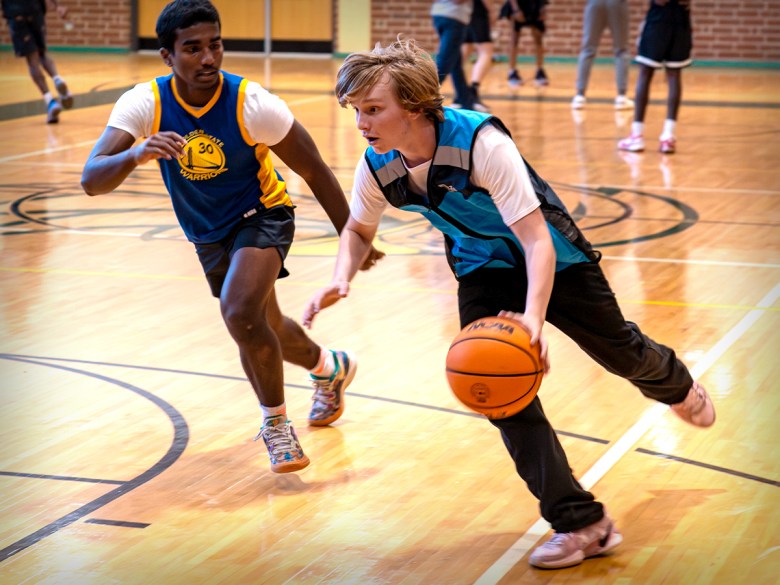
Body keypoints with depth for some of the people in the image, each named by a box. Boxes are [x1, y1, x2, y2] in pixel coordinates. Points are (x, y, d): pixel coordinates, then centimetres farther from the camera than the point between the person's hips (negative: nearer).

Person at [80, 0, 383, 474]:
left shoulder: (252, 103, -28)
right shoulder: (146, 103, -23)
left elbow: (314, 172, -16)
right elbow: (92, 181, -32)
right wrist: (137, 154, -53)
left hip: (261, 215, -4)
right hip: (207, 233, 4)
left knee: (240, 314, -29)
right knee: (264, 329, 20)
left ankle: (276, 423, -6)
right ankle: (331, 369, 53)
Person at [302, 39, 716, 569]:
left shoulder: (481, 142, -38)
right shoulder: (377, 167, -20)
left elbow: (537, 239, -40)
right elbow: (359, 230, 2)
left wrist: (533, 316, -55)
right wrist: (342, 279, -20)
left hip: (552, 257, -4)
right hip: (485, 269, 4)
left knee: (619, 351, 15)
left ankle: (679, 387, 54)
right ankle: (582, 523, -7)